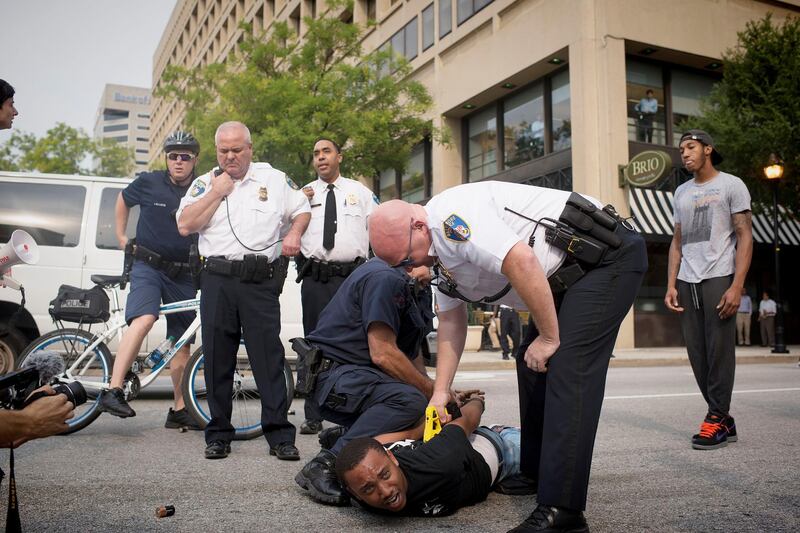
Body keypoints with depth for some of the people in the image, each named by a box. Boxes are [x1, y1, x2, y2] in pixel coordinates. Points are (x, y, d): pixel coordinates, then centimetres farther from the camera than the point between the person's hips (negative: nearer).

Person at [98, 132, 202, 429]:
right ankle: (113, 391, -29)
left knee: (182, 342, 6)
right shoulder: (148, 183, -2)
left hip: (184, 274, 2)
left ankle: (179, 410, 17)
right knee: (144, 319, -29)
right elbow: (123, 200, 18)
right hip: (148, 266, -2)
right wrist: (121, 236, 15)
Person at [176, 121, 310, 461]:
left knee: (269, 355, -6)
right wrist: (217, 192, -2)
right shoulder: (204, 183, 14)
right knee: (218, 358, 4)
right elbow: (185, 225, 2)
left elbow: (302, 210, 20)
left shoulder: (274, 178, 13)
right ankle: (218, 433, 15)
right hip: (218, 281, 2)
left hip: (261, 281, -1)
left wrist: (294, 234, -1)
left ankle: (280, 435, -2)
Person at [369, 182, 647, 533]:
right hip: (571, 276, 10)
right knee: (531, 363, 12)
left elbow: (522, 262, -32)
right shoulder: (438, 253, 9)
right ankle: (534, 474, 24)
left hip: (608, 256, -10)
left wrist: (549, 336, -21)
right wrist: (440, 392, 9)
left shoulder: (450, 215, -24)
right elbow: (451, 321, 14)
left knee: (568, 369, -18)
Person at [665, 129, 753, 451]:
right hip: (687, 282, 5)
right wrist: (671, 286, 7)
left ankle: (717, 419, 2)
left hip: (718, 278, -5)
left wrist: (736, 286, -13)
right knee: (697, 354, 3)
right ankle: (725, 421, 12)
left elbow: (745, 237, -3)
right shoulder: (682, 192, 19)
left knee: (719, 350, -7)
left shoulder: (731, 185, 4)